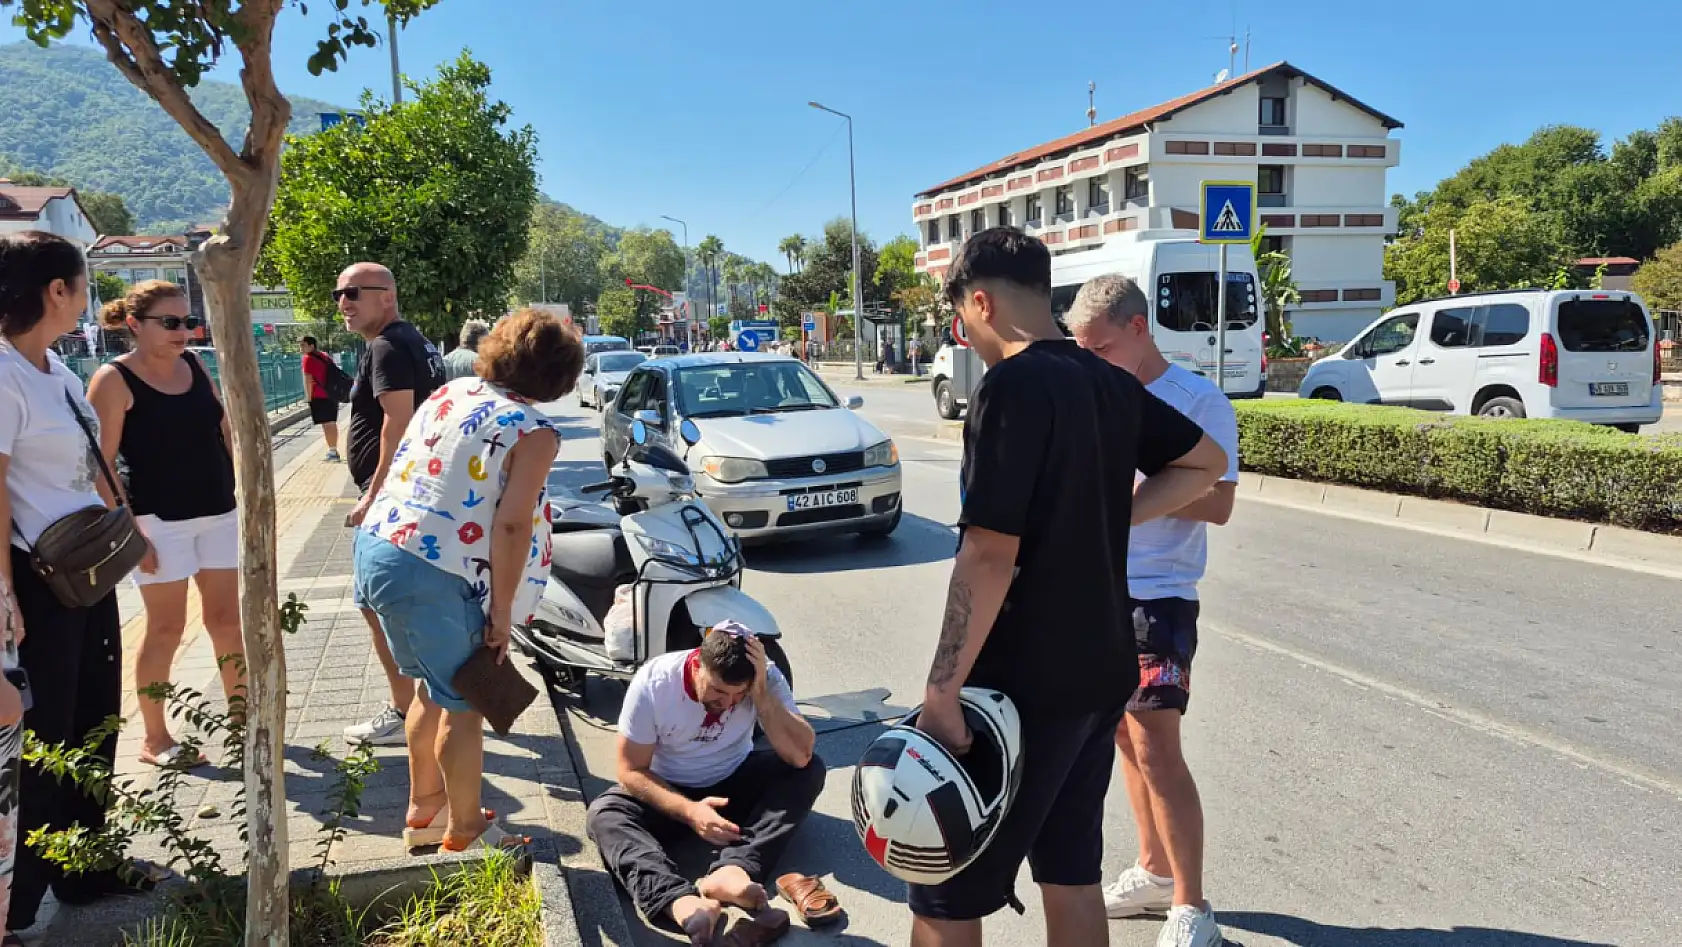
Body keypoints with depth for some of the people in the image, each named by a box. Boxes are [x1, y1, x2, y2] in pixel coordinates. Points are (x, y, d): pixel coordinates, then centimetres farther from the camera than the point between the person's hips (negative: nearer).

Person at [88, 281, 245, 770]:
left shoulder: (194, 365, 7)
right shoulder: (114, 379, -10)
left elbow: (225, 429, 15)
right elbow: (102, 463, -12)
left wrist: (246, 490, 9)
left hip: (219, 510, 6)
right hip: (159, 519, -6)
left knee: (227, 617, 10)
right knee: (166, 626, 2)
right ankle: (154, 739, 17)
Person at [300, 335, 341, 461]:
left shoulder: (308, 358, -9)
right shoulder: (324, 355, 16)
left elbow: (308, 381, -14)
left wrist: (309, 398, -9)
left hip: (320, 396, -8)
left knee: (326, 425, -6)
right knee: (332, 423, 14)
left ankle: (332, 452, -5)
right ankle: (334, 450, 20)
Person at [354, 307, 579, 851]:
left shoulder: (451, 393, 12)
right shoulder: (534, 433, -9)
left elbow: (390, 472, 16)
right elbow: (511, 527, -16)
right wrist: (502, 613, -10)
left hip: (376, 546, 9)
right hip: (432, 577, -8)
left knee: (433, 687, 25)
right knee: (464, 706, 9)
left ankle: (424, 807, 40)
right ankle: (464, 832, 24)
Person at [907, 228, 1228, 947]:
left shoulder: (1011, 386, -17)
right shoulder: (1110, 384, 7)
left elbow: (989, 555, -23)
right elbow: (1207, 462, 21)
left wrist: (941, 692, -20)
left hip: (1024, 684, -8)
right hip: (1101, 671, 8)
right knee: (1072, 873, 19)